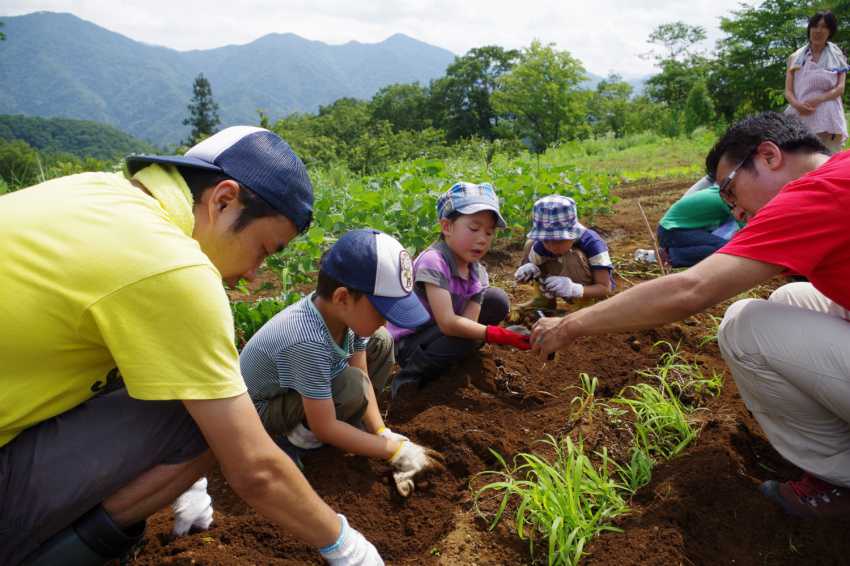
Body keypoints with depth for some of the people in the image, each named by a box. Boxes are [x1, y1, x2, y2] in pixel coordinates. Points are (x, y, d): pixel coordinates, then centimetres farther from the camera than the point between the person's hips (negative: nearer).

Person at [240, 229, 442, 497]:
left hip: (301, 377, 8)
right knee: (352, 388, -32)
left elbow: (363, 375, -8)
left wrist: (384, 434, -17)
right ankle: (300, 431, -3)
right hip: (260, 406, -7)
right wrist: (395, 449, -26)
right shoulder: (309, 341, -40)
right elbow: (324, 430, -32)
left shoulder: (346, 311, -20)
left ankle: (353, 427, 5)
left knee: (380, 342, 0)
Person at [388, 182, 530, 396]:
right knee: (465, 335, -33)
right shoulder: (433, 261, -29)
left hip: (441, 333, 7)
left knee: (498, 300, -1)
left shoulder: (477, 272, -6)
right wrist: (498, 335, -39)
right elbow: (448, 323, -36)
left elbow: (468, 323, -15)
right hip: (409, 342, -7)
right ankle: (409, 376, -11)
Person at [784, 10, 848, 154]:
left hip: (828, 117, 0)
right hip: (800, 117, 0)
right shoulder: (795, 57, 15)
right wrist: (796, 104, -16)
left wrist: (817, 100, -16)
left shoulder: (837, 56, 14)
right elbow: (788, 91, 7)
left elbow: (840, 88, 3)